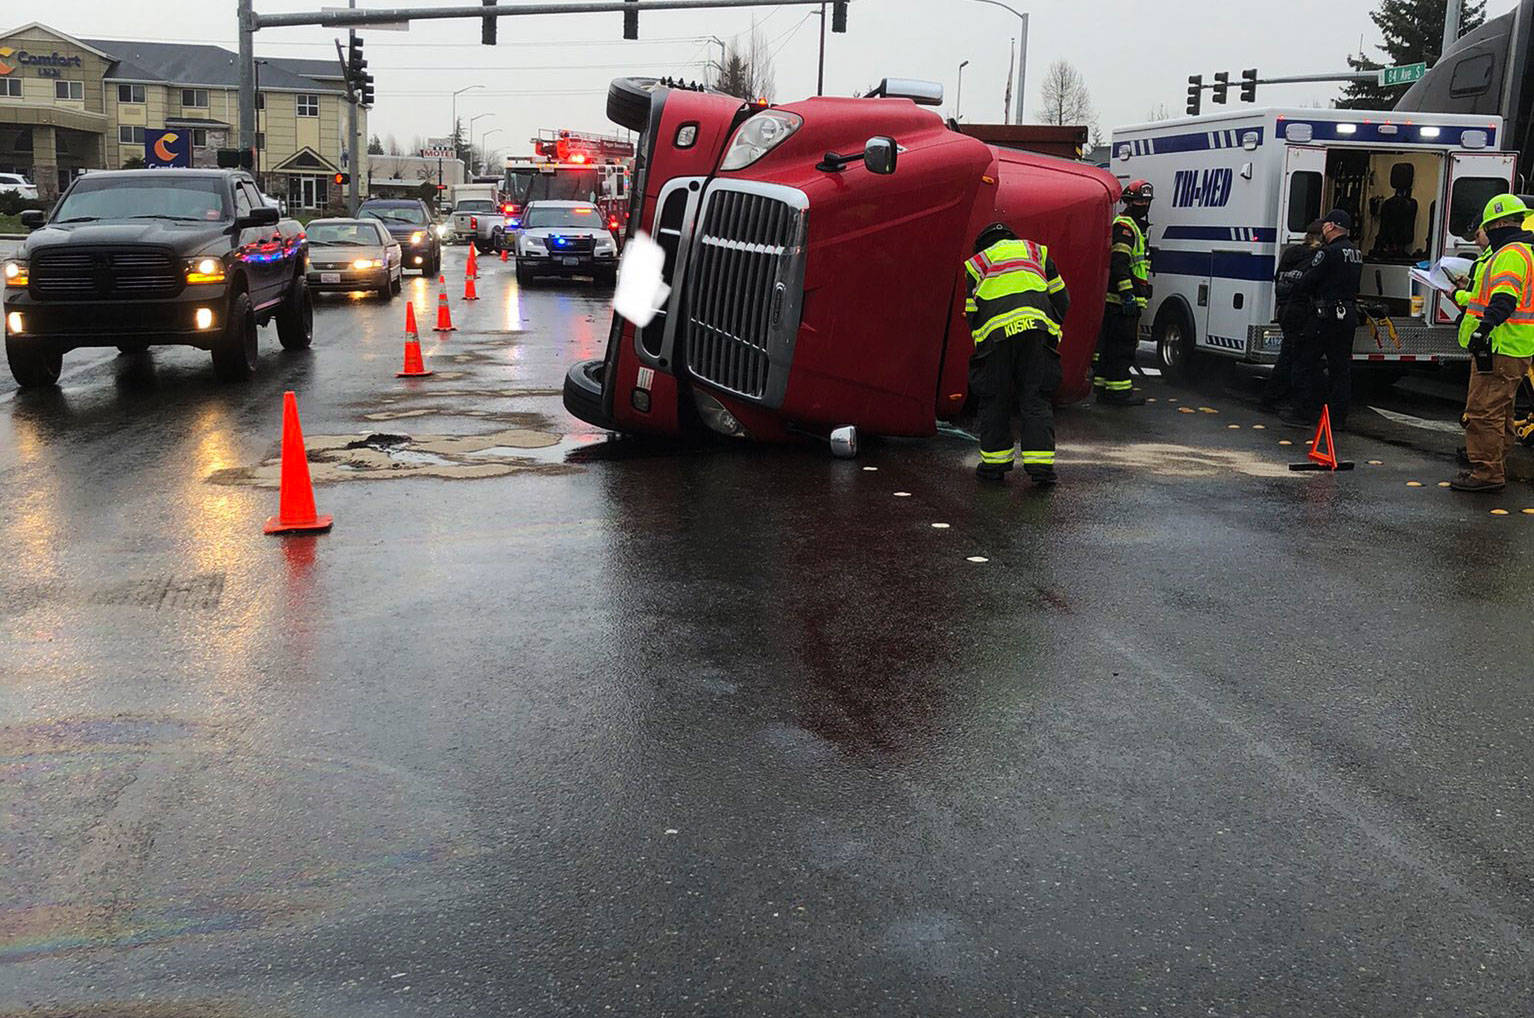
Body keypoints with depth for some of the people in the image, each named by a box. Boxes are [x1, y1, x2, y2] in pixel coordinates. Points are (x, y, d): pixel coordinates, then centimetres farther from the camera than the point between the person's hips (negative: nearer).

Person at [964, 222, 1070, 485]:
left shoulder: (977, 264, 25)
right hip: (1037, 329, 1)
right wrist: (1052, 329, 32)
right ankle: (1041, 464, -1)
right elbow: (1061, 298, 23)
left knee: (994, 401, 11)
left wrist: (981, 344, 26)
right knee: (1036, 399, 6)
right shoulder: (1035, 252, 27)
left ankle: (994, 463, 16)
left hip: (996, 333, -1)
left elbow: (972, 314, 18)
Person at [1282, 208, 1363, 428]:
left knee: (1305, 361, -1)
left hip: (1328, 316, -8)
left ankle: (1306, 413, -3)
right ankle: (1338, 416, 13)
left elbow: (1306, 283, -12)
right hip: (1349, 316, 8)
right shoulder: (1356, 254, 14)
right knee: (1341, 367, 10)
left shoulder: (1329, 253, -13)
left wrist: (1295, 295, 8)